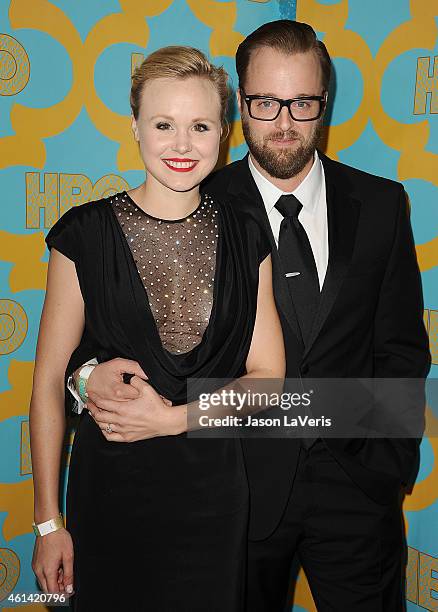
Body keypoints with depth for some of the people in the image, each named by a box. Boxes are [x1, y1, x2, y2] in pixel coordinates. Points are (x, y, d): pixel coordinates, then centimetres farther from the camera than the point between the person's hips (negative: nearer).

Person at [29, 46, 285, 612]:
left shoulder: (244, 237, -1)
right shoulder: (86, 234, -8)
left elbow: (268, 374, 1)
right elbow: (49, 381, -5)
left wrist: (172, 417, -14)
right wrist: (48, 522, -4)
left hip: (215, 490, 2)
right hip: (111, 488, -2)